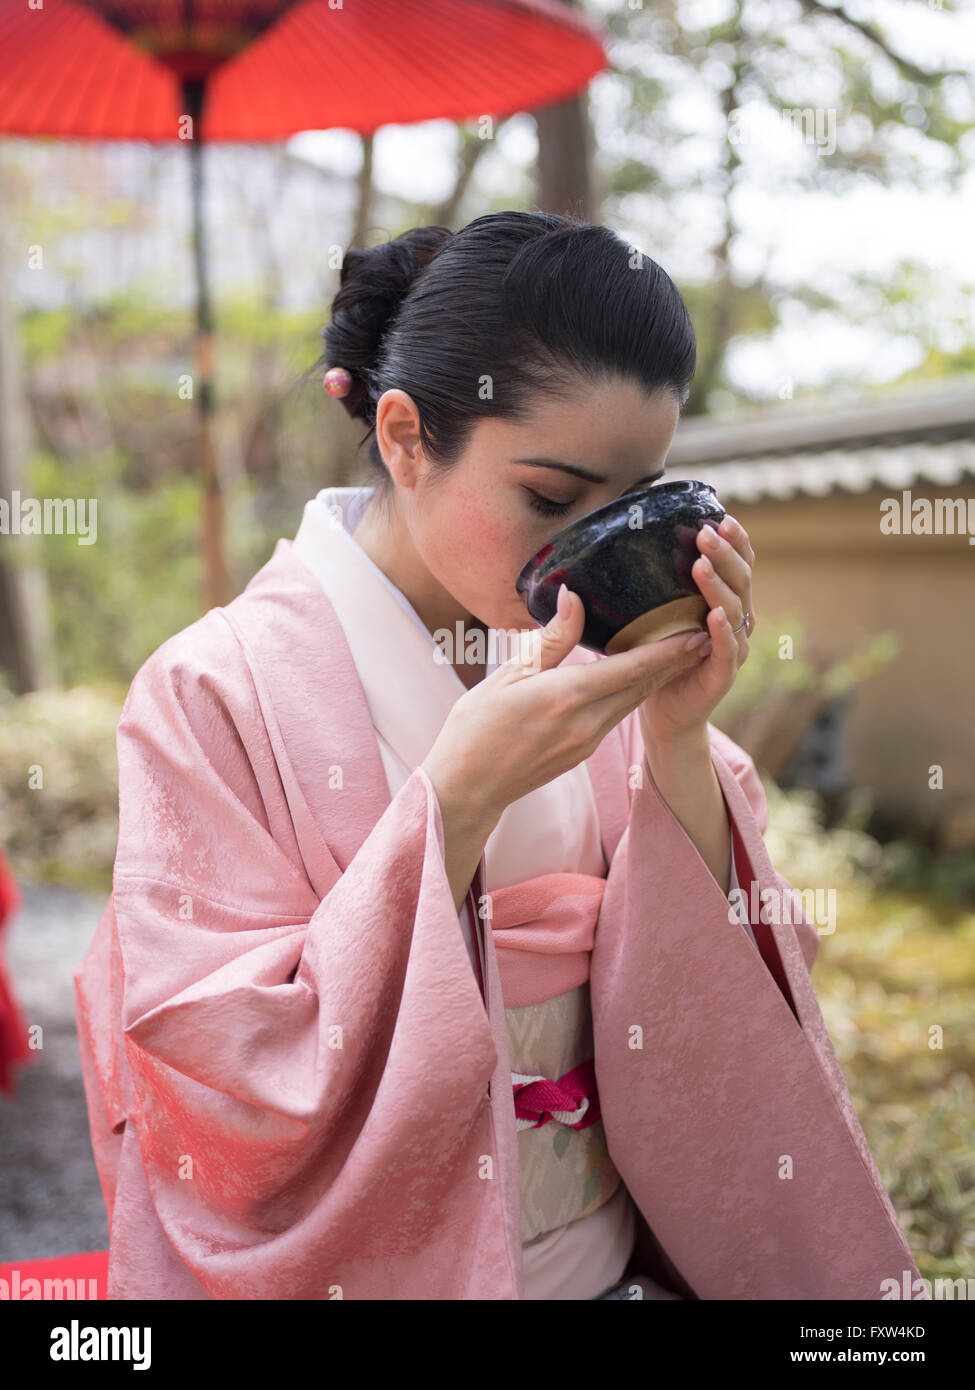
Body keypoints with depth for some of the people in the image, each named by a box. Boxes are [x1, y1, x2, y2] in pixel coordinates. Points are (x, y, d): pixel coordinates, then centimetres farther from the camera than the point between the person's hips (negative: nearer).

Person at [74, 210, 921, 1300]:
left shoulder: (579, 670, 1)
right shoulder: (213, 695, -10)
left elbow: (701, 1004, 0)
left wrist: (678, 741, -13)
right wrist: (459, 793, -21)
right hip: (370, 1271, -2)